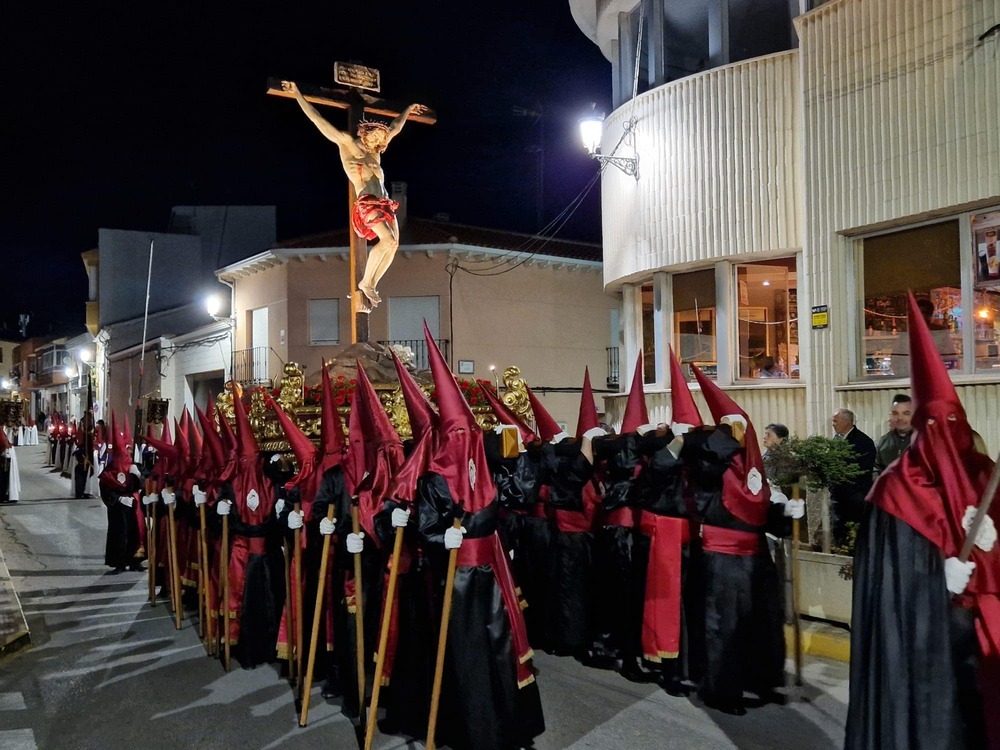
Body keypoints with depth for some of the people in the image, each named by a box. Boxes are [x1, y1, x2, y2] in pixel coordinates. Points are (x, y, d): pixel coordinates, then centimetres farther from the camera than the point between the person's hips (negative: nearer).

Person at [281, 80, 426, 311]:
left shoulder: (376, 149, 21)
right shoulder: (346, 143, 3)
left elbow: (395, 127, 36)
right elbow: (318, 120, 0)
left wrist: (408, 109, 47)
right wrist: (298, 95, -1)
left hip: (384, 203, 8)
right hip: (366, 203, -8)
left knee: (393, 244, -7)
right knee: (388, 240, -24)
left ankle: (371, 285, 0)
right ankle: (365, 282, -12)